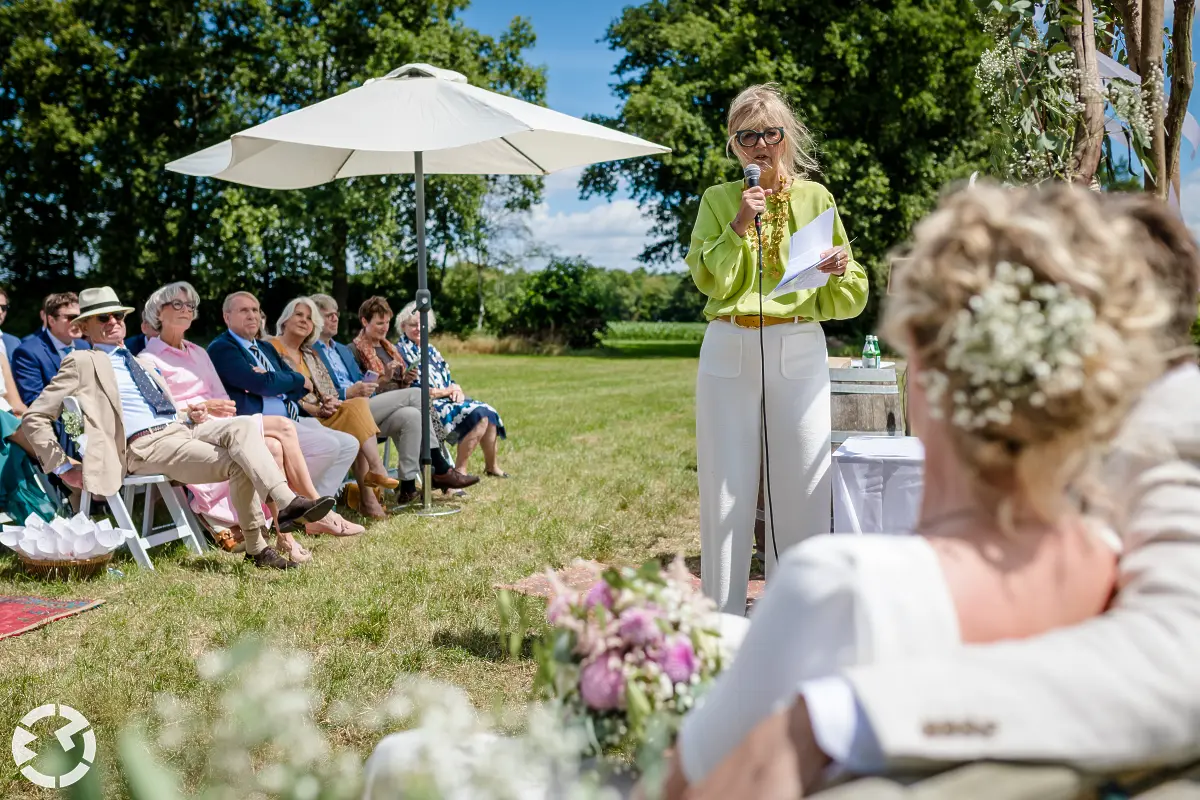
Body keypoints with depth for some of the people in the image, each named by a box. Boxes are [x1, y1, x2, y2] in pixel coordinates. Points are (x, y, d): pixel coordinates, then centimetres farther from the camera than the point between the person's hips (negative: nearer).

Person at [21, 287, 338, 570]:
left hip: (181, 428, 6)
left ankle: (287, 502, -33)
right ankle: (257, 547, -25)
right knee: (240, 464, -26)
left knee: (242, 425, -24)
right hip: (145, 446, -6)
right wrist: (62, 468, -5)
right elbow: (35, 419, 2)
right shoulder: (83, 363, 5)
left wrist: (194, 415, 9)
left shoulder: (139, 361, 27)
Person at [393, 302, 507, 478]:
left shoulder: (430, 350, 19)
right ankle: (459, 469, -22)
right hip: (427, 405, -8)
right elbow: (414, 390, -15)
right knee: (478, 416, -25)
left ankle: (491, 466, 7)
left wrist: (456, 389, -6)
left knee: (489, 413, -6)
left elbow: (447, 380, 19)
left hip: (447, 400, 8)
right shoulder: (402, 352, -6)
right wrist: (448, 390, -9)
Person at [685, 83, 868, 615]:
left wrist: (839, 271, -11)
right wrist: (739, 225, -11)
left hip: (799, 351, 0)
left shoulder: (815, 198, 10)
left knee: (800, 490, 1)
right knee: (726, 490, 2)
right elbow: (709, 280, -2)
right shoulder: (718, 199, 10)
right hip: (729, 352, 0)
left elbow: (851, 297, 10)